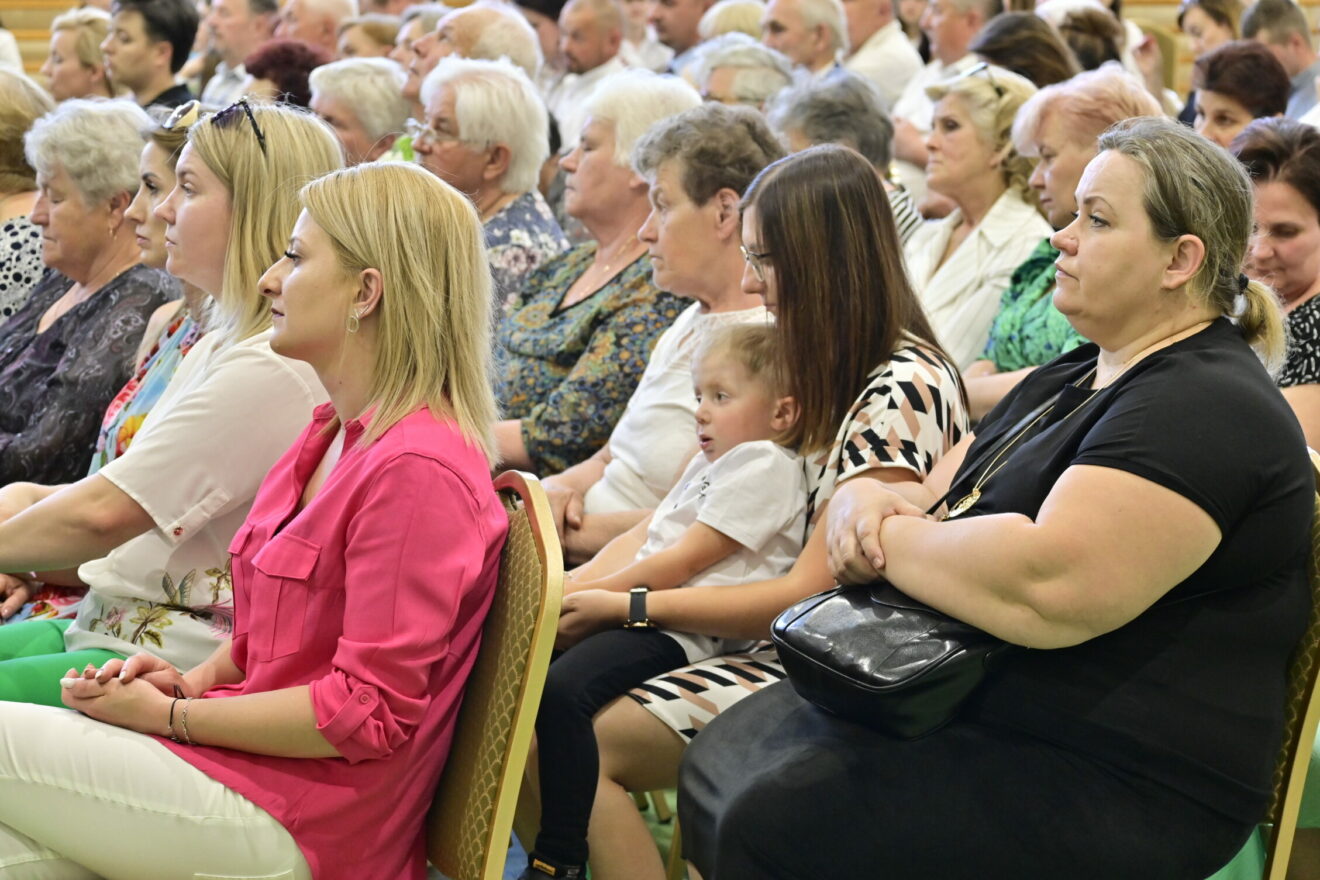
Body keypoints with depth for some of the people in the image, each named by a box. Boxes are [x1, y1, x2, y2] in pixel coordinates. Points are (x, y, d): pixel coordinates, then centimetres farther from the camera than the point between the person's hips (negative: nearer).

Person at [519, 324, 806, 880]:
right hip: (640, 609, 11)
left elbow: (683, 561, -14)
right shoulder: (711, 462, 25)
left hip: (683, 630, -11)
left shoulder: (765, 466, -8)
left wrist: (592, 593, -11)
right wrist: (573, 584, 4)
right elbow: (643, 536, 20)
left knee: (562, 688, -30)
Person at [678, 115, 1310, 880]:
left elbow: (1048, 592, -31)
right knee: (720, 764, 2)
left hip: (1120, 785, -10)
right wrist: (864, 503, -8)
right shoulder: (1069, 382, 17)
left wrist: (885, 539, -15)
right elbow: (933, 498, 17)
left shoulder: (1205, 408, -18)